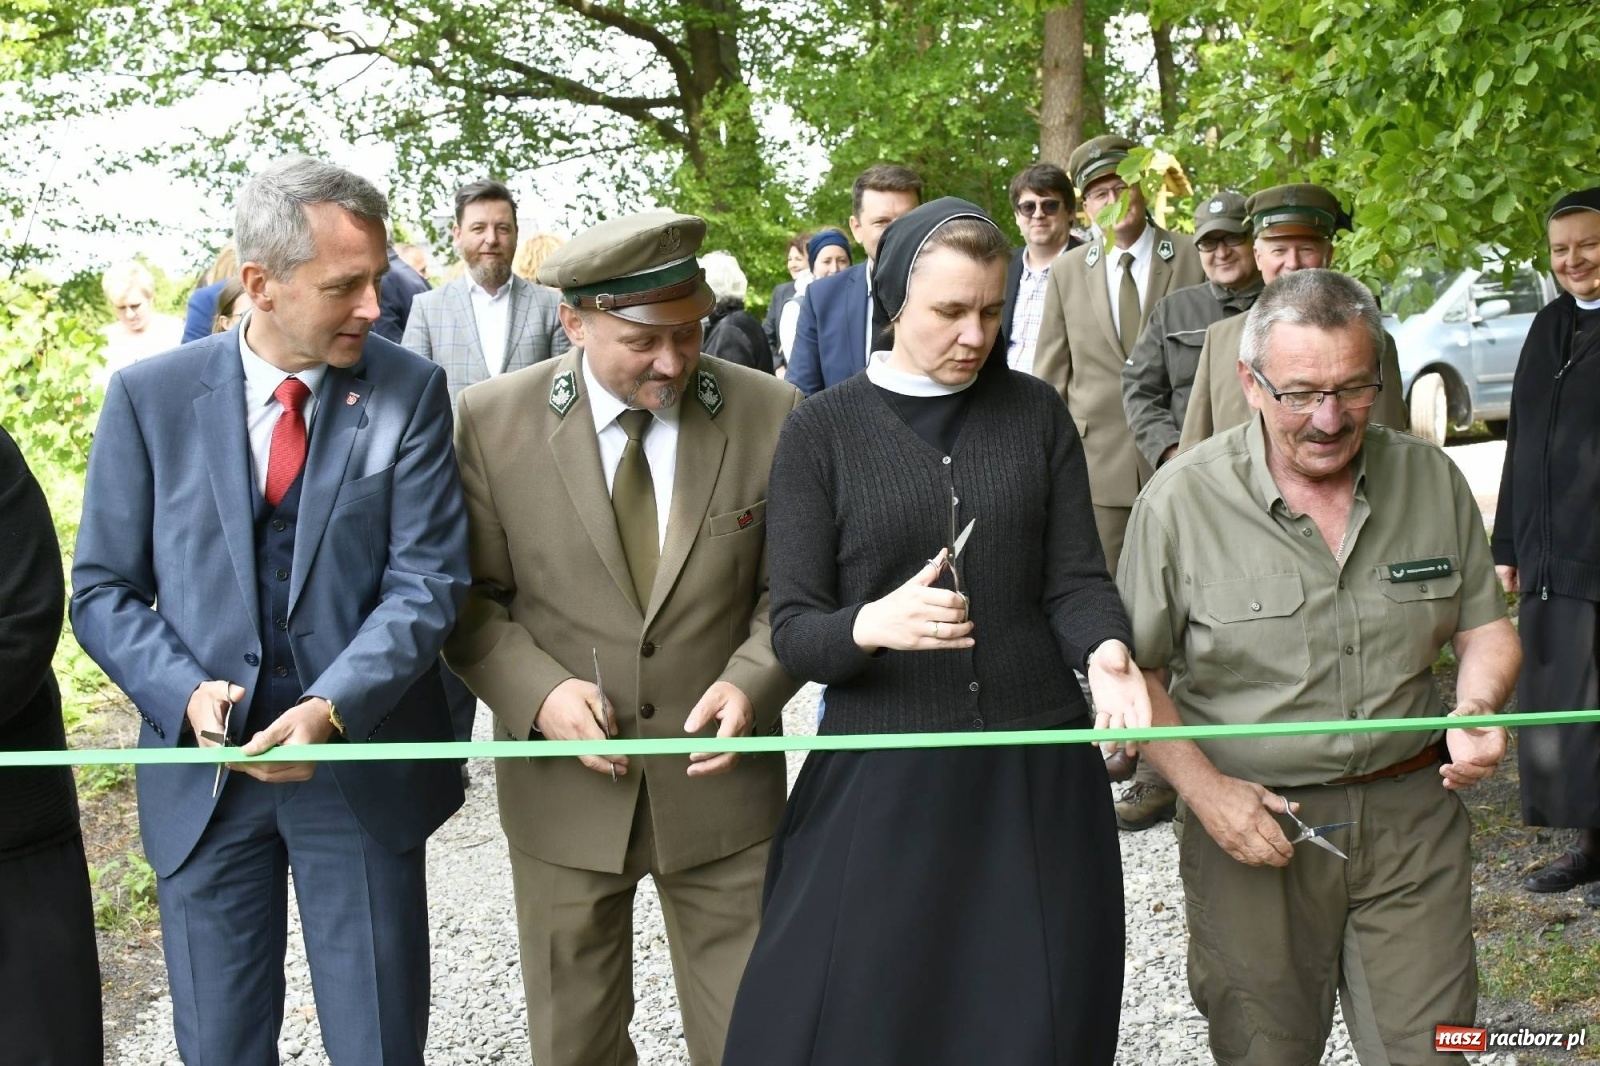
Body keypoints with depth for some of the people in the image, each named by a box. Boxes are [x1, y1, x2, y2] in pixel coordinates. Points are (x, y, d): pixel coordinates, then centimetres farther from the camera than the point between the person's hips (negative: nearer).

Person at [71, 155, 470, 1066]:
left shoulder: (410, 392, -4)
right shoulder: (151, 396, -2)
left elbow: (429, 580, -9)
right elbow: (105, 590, 2)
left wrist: (332, 709, -23)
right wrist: (186, 694, -16)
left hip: (363, 763, -1)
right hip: (204, 770, 1)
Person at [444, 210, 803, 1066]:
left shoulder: (770, 415, -6)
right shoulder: (493, 421, -7)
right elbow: (471, 599, -1)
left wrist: (752, 682, -16)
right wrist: (538, 692, -18)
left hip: (718, 780, 0)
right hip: (565, 790, 0)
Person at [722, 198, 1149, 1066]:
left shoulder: (1036, 413, 6)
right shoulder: (823, 430, -1)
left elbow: (1075, 577, 2)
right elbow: (792, 628, -4)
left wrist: (1107, 655, -20)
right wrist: (872, 626, -26)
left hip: (1036, 776, 2)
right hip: (882, 785, -2)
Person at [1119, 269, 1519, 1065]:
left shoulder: (1432, 480, 0)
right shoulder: (1181, 499, -9)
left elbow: (1484, 626, 10)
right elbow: (1132, 669, -5)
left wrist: (1477, 710, -11)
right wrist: (1204, 788, -15)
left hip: (1413, 819, 2)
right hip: (1254, 820, -2)